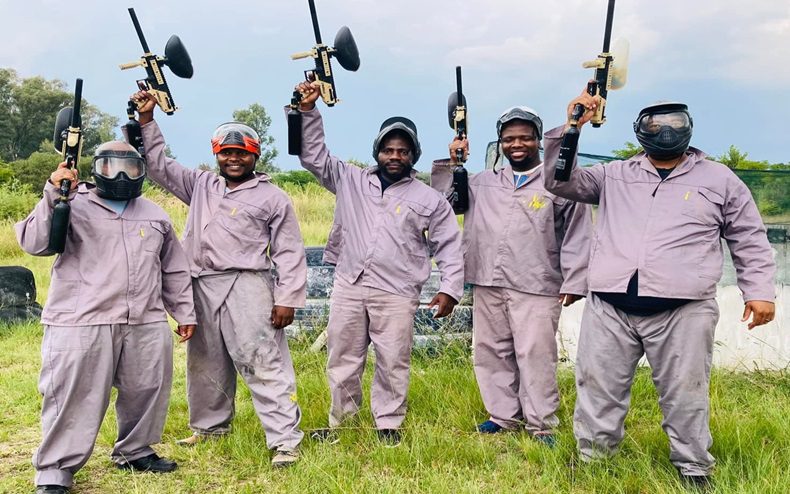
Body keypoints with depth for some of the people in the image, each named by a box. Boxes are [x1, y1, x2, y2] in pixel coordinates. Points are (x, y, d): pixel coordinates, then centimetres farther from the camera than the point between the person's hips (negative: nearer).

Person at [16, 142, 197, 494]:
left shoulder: (154, 214, 17)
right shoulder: (74, 205, 2)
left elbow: (174, 270, 22)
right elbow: (34, 243, -11)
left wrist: (184, 313, 20)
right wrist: (53, 195, -20)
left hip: (146, 323, 5)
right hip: (81, 323, -5)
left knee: (147, 391, 13)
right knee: (75, 398, -3)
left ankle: (135, 451, 34)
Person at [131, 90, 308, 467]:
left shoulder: (272, 198, 2)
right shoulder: (200, 186, 16)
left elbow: (290, 253, -2)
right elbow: (158, 165, 18)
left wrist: (287, 299, -9)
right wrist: (146, 120, 10)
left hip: (246, 287, -6)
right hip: (202, 287, 6)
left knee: (263, 364, -9)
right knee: (206, 362, 16)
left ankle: (284, 439, -6)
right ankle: (210, 425, 35)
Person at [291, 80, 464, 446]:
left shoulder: (429, 199, 4)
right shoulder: (350, 181, 8)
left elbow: (449, 246, 6)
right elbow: (313, 156, 6)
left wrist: (450, 288, -4)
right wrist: (308, 110, -5)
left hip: (396, 294, -2)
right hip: (348, 286, 2)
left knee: (393, 363, 3)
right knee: (342, 358, 11)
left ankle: (388, 423, 20)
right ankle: (340, 420, 27)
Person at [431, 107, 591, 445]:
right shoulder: (483, 183, 15)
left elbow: (577, 235, -2)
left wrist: (574, 281, -7)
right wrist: (450, 163, 8)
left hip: (536, 288, -5)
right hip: (488, 285, 5)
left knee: (535, 356, -3)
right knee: (491, 352, 11)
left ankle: (541, 425, 8)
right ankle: (504, 416, 24)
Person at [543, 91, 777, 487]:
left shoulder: (719, 179, 13)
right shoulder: (615, 175, 15)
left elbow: (749, 241, 15)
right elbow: (560, 181, 9)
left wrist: (759, 291, 4)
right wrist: (569, 128, -2)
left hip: (682, 310, -1)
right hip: (609, 306, 2)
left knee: (685, 395, 3)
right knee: (598, 390, 6)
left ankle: (694, 470, 19)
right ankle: (591, 462, 19)